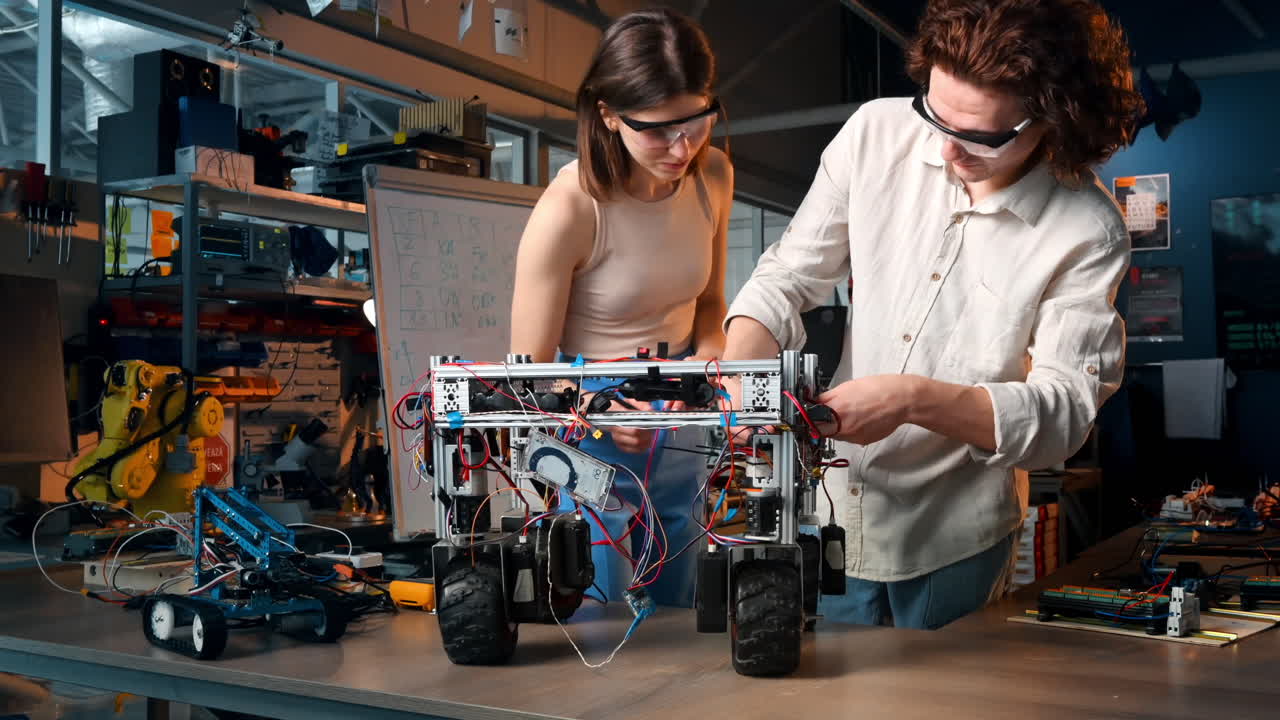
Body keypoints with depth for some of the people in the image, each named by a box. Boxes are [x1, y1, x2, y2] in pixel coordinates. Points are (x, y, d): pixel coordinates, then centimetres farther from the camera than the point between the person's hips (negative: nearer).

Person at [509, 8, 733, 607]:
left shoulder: (713, 175, -8)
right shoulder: (569, 209, -26)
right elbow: (530, 373, -18)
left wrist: (710, 356, -13)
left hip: (680, 430, 6)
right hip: (594, 444, -5)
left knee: (676, 613, 23)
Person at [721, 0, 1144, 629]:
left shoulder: (1088, 230, -18)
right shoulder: (877, 133, -11)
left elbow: (1064, 411, -19)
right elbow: (788, 277, -5)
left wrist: (911, 400, -32)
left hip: (953, 537, -2)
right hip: (834, 505, 2)